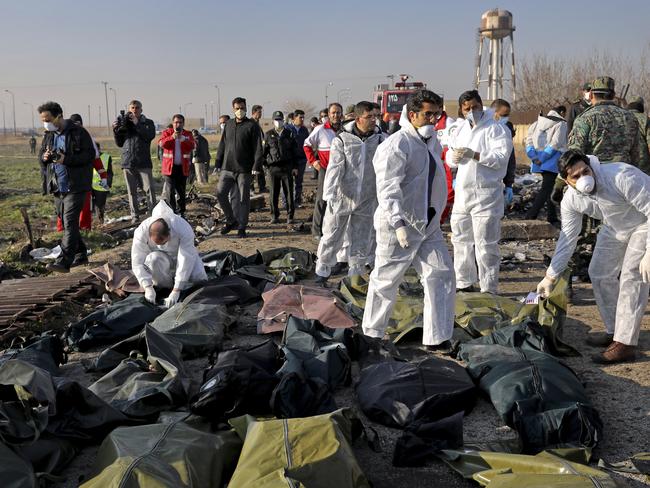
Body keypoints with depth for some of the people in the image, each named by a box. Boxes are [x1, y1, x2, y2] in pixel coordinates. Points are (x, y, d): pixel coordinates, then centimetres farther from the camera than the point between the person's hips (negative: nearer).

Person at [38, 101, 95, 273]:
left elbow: (90, 154, -13)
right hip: (57, 187, 8)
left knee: (70, 223, -12)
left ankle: (63, 262, -16)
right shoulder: (49, 135, 12)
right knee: (66, 222, 13)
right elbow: (40, 154, 20)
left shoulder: (78, 133, -9)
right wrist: (44, 157, -5)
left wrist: (67, 159, -23)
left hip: (75, 186, -8)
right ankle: (80, 255, 26)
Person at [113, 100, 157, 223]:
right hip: (128, 162, 3)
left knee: (149, 189, -8)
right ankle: (135, 215, 10)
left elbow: (150, 135, -13)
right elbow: (119, 143, 14)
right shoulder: (124, 123, 13)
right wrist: (116, 130, -2)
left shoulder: (148, 122, 7)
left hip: (143, 162, -2)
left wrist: (137, 123, -17)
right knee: (131, 191, 5)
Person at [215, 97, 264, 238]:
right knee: (220, 192, -6)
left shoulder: (252, 126, -1)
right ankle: (231, 220, 12)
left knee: (243, 198, 1)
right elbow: (222, 146, 16)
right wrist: (218, 164, 10)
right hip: (227, 168, 4)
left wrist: (256, 167, -16)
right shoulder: (228, 125, 13)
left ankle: (241, 227, 12)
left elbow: (258, 148, -7)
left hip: (244, 170, -4)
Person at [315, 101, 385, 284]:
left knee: (361, 242, 11)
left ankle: (356, 275, 26)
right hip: (341, 198, -2)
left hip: (366, 200, 2)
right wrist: (330, 194, -25)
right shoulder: (342, 139, -7)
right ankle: (322, 272, 25)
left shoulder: (380, 139, 1)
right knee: (331, 237, 8)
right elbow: (335, 168, -15)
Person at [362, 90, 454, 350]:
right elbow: (388, 189, -28)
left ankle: (437, 338, 8)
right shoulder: (395, 146, -17)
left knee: (442, 276, 1)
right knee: (385, 282, 5)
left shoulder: (432, 142, 12)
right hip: (398, 227, -8)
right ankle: (372, 335, 22)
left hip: (429, 226, 8)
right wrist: (399, 224, -38)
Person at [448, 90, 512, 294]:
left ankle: (489, 290, 2)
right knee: (461, 239, 15)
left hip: (486, 193, -7)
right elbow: (450, 155, 16)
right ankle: (464, 283, 29)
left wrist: (474, 155, -26)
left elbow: (501, 157, -18)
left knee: (485, 244, -6)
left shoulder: (497, 129, -7)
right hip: (462, 191, 8)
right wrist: (454, 157, -8)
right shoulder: (461, 129, 16)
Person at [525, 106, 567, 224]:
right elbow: (555, 143, -16)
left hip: (539, 162, 7)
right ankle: (530, 217, -16)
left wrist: (534, 157, -2)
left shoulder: (539, 122, 11)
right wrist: (542, 159, -12)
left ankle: (552, 217, 25)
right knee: (546, 190, -6)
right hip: (552, 162, -7)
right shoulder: (561, 124, -7)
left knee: (549, 188, 19)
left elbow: (529, 139, 4)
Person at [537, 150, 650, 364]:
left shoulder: (621, 176, -37)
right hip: (616, 226, 7)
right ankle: (614, 331, 23)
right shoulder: (571, 200, -17)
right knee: (599, 273, 7)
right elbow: (567, 238, -7)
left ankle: (625, 343, -14)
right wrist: (551, 276, -7)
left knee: (632, 276, -17)